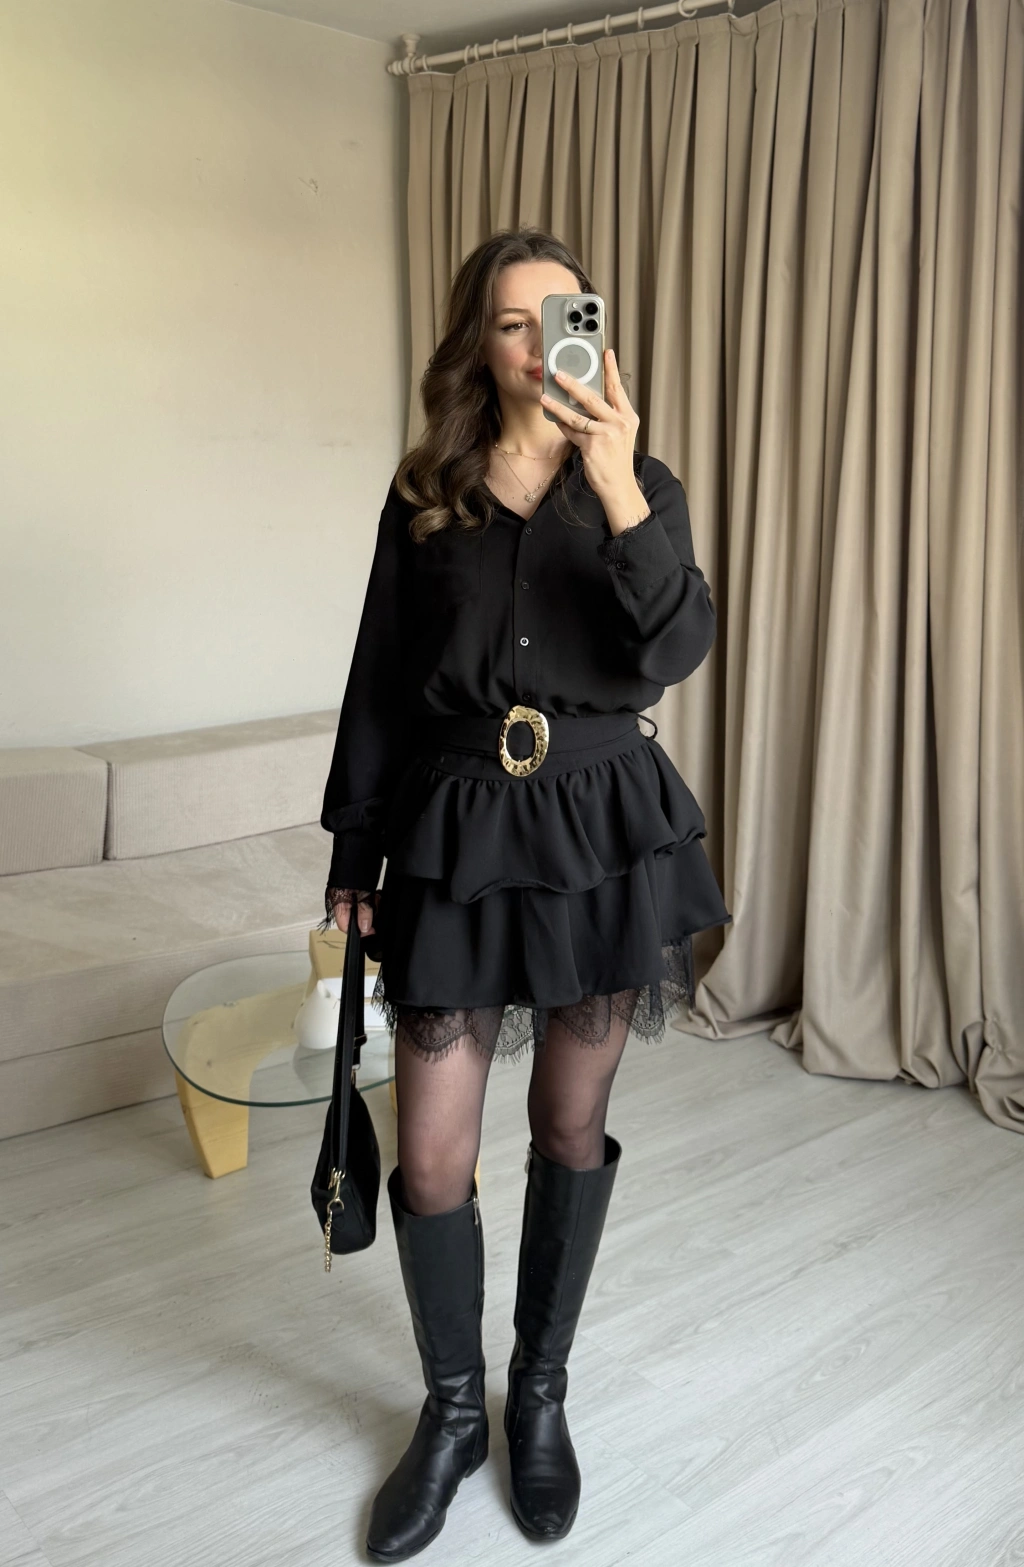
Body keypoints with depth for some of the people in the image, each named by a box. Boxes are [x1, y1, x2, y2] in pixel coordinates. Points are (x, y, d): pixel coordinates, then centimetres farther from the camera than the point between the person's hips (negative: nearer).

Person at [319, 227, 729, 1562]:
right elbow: (379, 685, 6)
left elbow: (677, 651, -14)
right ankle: (452, 1413, 28)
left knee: (572, 1128, 12)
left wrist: (619, 492, -27)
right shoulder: (424, 496, 4)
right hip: (455, 831, 1)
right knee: (431, 1156, 2)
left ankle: (542, 1395, 35)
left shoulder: (641, 484, 2)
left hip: (603, 824, 0)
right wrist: (354, 856, 6)